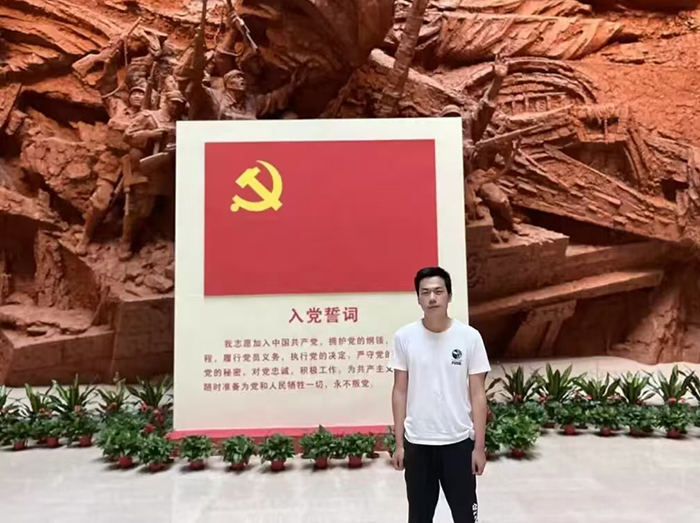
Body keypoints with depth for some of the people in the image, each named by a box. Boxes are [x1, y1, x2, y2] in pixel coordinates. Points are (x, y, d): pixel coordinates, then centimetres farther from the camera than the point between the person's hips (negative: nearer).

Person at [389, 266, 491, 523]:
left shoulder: (470, 337, -7)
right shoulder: (404, 337, -5)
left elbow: (477, 394, -2)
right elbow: (400, 391, 1)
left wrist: (479, 445, -3)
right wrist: (399, 443, 1)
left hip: (459, 442, 0)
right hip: (417, 443, 1)